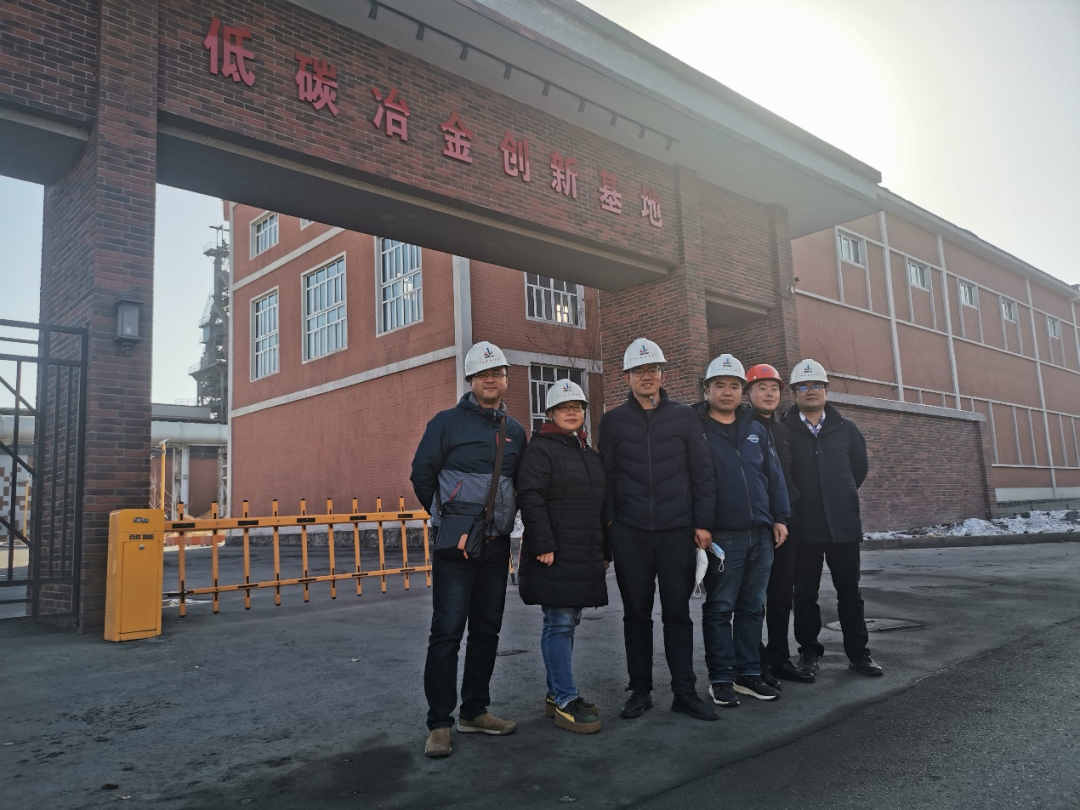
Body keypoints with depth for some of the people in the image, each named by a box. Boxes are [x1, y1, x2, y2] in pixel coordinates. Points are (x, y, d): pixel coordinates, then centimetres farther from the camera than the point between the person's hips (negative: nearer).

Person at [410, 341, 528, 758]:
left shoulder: (515, 431, 12)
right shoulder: (448, 422, -3)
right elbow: (421, 473, 0)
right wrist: (448, 518, 8)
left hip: (497, 544, 6)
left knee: (487, 630, 12)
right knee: (447, 632, -4)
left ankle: (474, 711, 25)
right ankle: (439, 723, 6)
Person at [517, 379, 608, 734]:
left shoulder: (590, 454, 19)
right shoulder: (540, 449, -6)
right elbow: (530, 498, -16)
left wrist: (605, 551, 20)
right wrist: (543, 546, -21)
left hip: (585, 557, 8)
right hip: (554, 557, -8)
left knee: (568, 622, 13)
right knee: (559, 624, -5)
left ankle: (555, 694, 24)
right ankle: (565, 702, 2)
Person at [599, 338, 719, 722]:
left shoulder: (685, 416, 6)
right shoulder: (612, 420, 7)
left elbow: (702, 472, 5)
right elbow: (606, 475, 6)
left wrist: (703, 523, -1)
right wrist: (609, 521, -1)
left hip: (678, 531, 0)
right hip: (629, 533, 0)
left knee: (678, 612, 5)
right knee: (636, 613, 8)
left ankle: (685, 691, 16)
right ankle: (640, 690, 19)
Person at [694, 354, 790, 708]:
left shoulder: (756, 431, 14)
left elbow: (774, 477, 15)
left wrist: (780, 518, 8)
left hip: (761, 534, 5)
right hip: (721, 536, -5)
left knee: (752, 608, 11)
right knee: (720, 609, 1)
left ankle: (748, 674, 21)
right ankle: (721, 679, 11)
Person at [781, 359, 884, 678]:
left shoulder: (845, 428, 8)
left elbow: (860, 466, 17)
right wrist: (795, 502, 2)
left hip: (843, 523, 2)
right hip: (803, 527, -2)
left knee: (849, 591, 9)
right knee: (805, 593, 6)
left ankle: (858, 652, 20)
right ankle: (809, 651, 17)